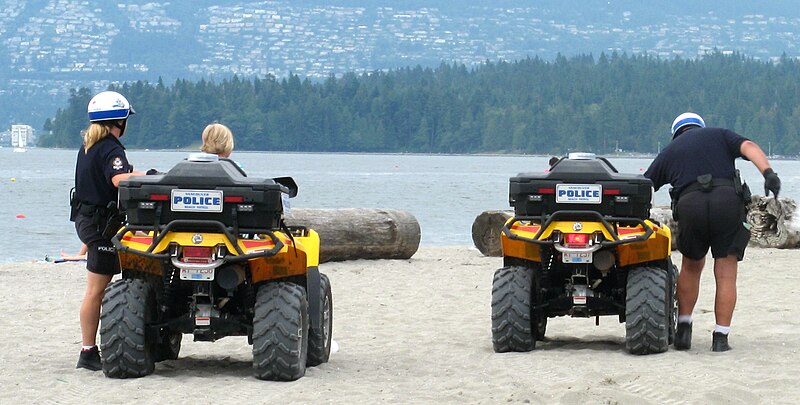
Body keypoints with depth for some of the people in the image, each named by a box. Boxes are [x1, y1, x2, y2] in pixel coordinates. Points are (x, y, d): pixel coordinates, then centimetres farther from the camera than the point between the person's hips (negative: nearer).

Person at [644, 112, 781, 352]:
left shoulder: (669, 152, 28)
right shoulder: (720, 135, 23)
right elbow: (748, 147, 2)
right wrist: (768, 173, -12)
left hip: (690, 205, 1)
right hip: (728, 200, -1)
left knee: (691, 266, 24)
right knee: (726, 274, 6)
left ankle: (683, 330, 20)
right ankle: (720, 337, 0)